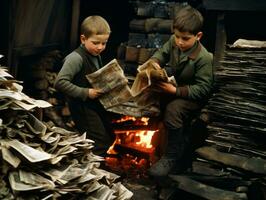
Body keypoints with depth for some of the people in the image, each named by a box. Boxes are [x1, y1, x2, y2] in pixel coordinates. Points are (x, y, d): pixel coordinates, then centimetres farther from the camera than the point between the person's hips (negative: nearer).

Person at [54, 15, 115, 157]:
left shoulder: (96, 56, 8)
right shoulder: (76, 58, -20)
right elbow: (60, 82, -26)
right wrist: (85, 93, -26)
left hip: (96, 104, 9)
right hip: (82, 106, -9)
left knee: (109, 138, 18)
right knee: (101, 144, -12)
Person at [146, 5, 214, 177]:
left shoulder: (204, 58, -25)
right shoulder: (173, 41, -7)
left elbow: (202, 89, -25)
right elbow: (161, 54, 7)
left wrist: (175, 91, -33)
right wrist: (154, 63, -18)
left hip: (193, 96, -8)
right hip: (174, 84, 8)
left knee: (173, 109, -30)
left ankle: (173, 158, -13)